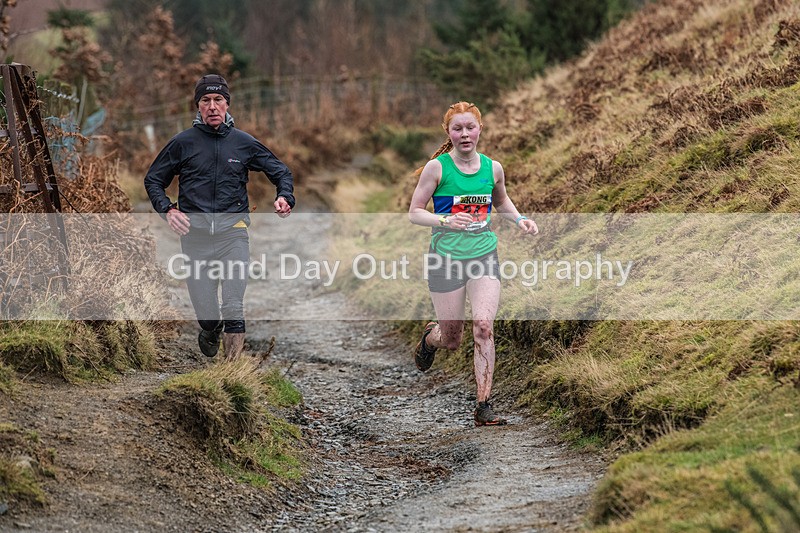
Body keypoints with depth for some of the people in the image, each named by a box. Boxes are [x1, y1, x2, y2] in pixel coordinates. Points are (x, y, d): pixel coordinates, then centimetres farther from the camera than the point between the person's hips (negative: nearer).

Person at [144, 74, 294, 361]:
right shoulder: (183, 142, 8)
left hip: (233, 231, 0)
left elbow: (281, 172, 20)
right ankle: (209, 336, 33)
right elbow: (153, 179, 16)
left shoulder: (244, 143, 10)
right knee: (206, 314, -1)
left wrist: (285, 198, -1)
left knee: (233, 309, -14)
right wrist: (167, 209, -3)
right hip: (194, 232, 0)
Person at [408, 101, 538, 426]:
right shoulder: (437, 167, -7)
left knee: (484, 328, -15)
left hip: (484, 256, 2)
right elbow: (414, 213, -5)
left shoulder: (492, 168, 4)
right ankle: (430, 337, 45)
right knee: (452, 339, 6)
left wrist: (520, 220, 5)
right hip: (446, 259, -2)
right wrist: (446, 221, -23)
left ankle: (484, 406, -9)